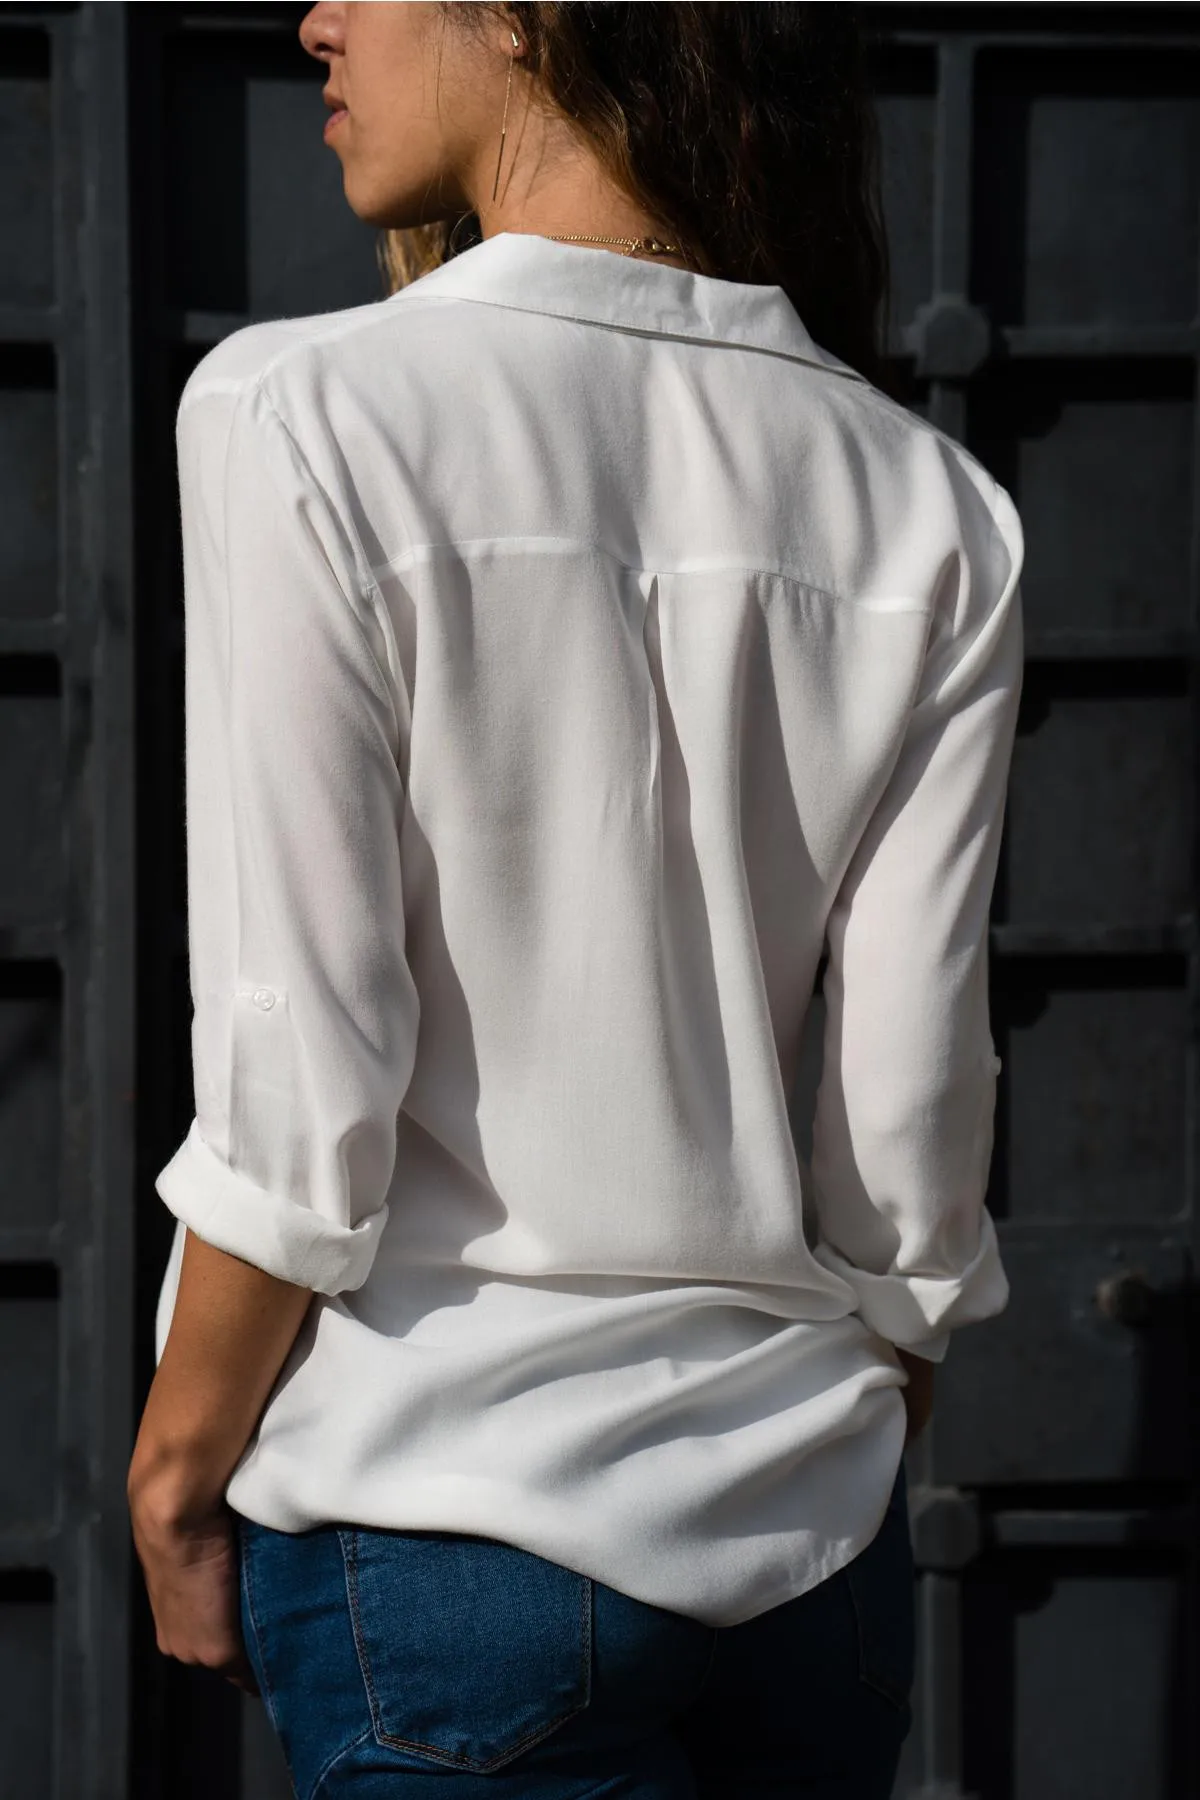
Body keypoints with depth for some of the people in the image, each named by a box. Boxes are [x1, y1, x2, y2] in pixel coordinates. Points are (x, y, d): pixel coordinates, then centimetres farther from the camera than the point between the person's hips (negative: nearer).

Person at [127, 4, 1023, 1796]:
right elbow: (914, 1109, 2)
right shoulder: (931, 506, 1)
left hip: (442, 1507, -4)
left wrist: (176, 1466, 1)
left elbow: (298, 1082, -12)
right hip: (805, 1523, 4)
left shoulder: (302, 418, -11)